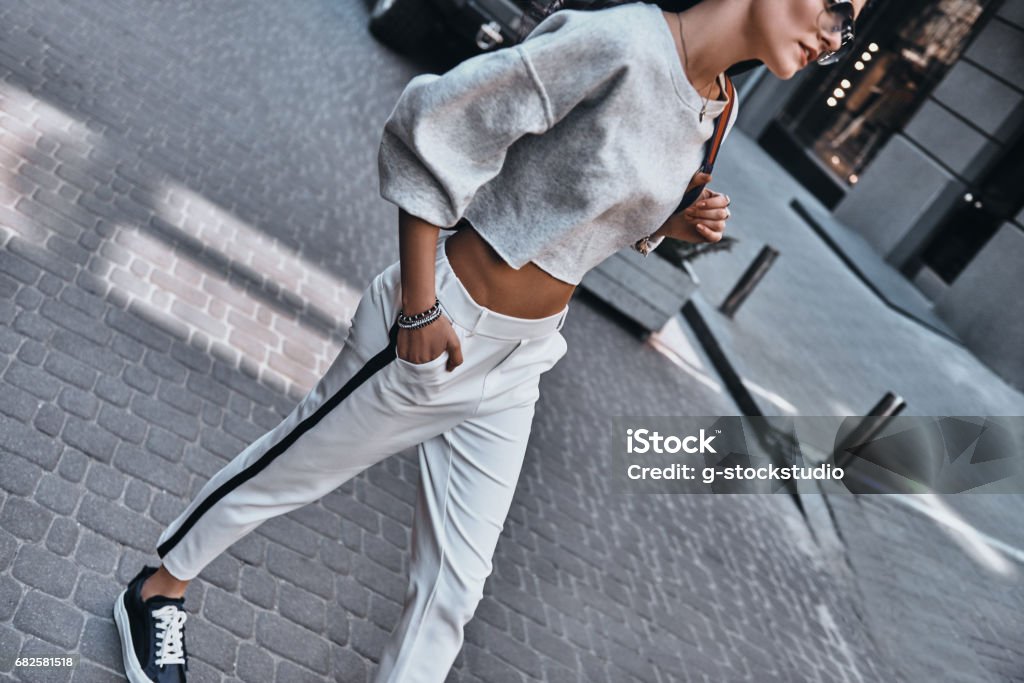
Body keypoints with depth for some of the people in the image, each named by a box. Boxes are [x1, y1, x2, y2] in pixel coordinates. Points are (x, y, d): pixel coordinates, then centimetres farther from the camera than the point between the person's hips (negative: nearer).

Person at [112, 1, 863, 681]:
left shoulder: (709, 108, 5)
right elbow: (429, 127, -21)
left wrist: (675, 225, -3)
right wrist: (418, 308, -20)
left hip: (515, 367, 7)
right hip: (440, 334, -7)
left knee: (456, 586, 14)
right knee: (282, 475, 16)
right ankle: (157, 593, 45)